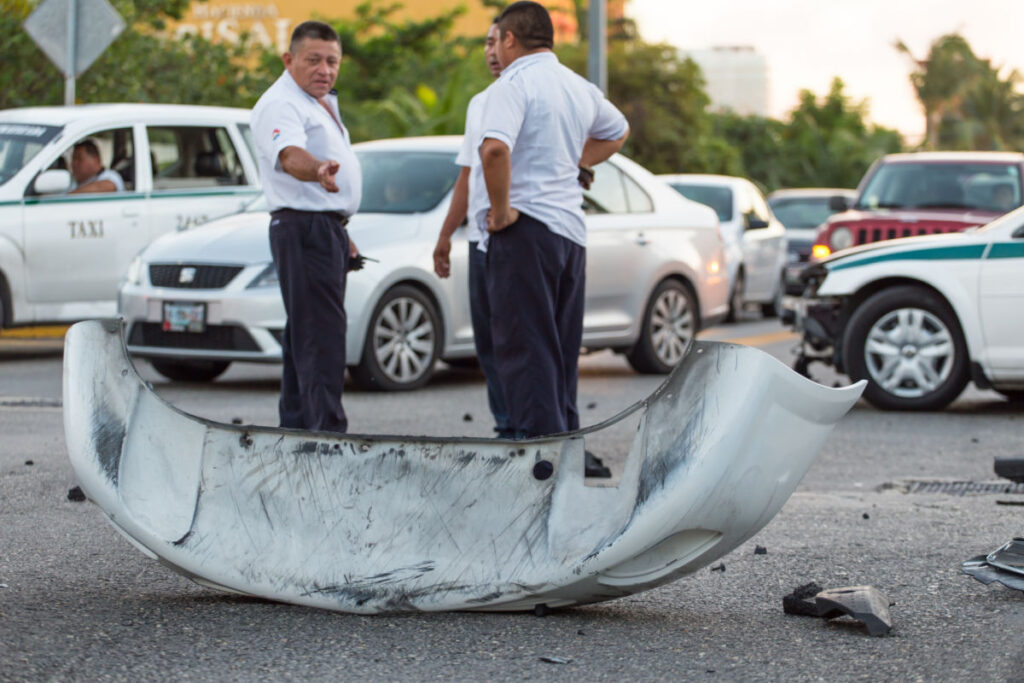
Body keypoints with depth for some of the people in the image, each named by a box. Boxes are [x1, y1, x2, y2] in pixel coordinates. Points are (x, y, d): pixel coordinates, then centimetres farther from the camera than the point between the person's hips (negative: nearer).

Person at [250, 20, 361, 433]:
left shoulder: (321, 104, 20)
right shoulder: (281, 104, -13)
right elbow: (289, 154, -33)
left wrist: (342, 236, 31)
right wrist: (319, 170, -55)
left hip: (327, 229, 10)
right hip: (304, 228, -10)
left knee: (305, 336, 12)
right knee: (320, 337, -15)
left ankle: (296, 425, 16)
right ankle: (328, 430, -19)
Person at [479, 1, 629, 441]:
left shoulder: (513, 85, -10)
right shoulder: (580, 88, 16)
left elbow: (494, 149, -28)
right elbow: (617, 132, 35)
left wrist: (501, 210, -17)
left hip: (526, 227, -8)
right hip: (572, 230, 8)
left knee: (524, 346, -7)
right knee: (562, 349, 14)